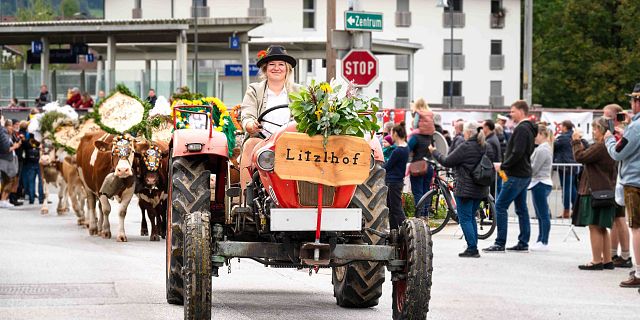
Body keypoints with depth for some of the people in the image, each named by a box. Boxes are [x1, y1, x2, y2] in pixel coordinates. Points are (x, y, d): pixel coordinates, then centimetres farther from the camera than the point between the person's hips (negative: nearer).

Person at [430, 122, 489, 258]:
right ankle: (474, 249, 15)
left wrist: (434, 152, 4)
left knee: (465, 218, -3)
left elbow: (447, 162, -10)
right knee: (471, 217, 16)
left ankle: (472, 248, -8)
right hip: (480, 189, 8)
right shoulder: (484, 147, 9)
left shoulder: (466, 147, -15)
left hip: (465, 189, -8)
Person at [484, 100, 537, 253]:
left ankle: (500, 243, -9)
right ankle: (523, 243, 14)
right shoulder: (529, 129, 16)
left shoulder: (521, 129, -16)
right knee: (521, 209, 12)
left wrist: (502, 166, -13)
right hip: (525, 174, 10)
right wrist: (505, 166, 15)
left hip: (516, 176, -10)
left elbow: (517, 153, -24)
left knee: (500, 206, -8)